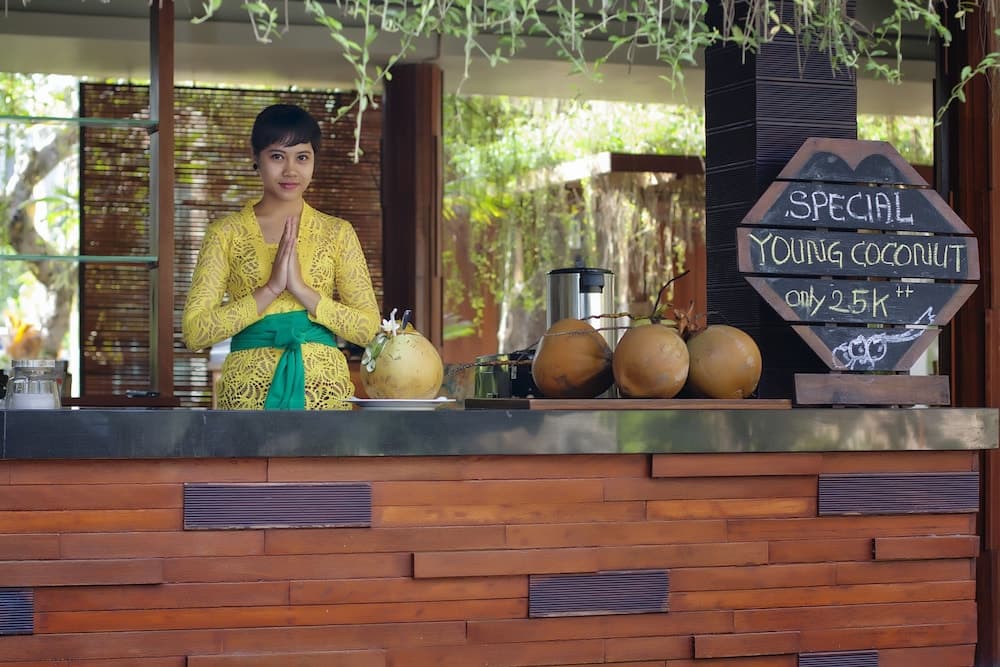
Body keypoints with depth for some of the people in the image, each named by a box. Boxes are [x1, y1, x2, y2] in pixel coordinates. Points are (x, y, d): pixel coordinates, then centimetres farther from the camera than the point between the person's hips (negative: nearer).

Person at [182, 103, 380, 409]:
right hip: (249, 390, -1)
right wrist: (270, 289, -14)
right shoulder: (226, 233, 3)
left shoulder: (337, 233, 7)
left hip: (323, 388, 1)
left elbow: (368, 328, 0)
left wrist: (301, 289, -12)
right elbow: (194, 331, -5)